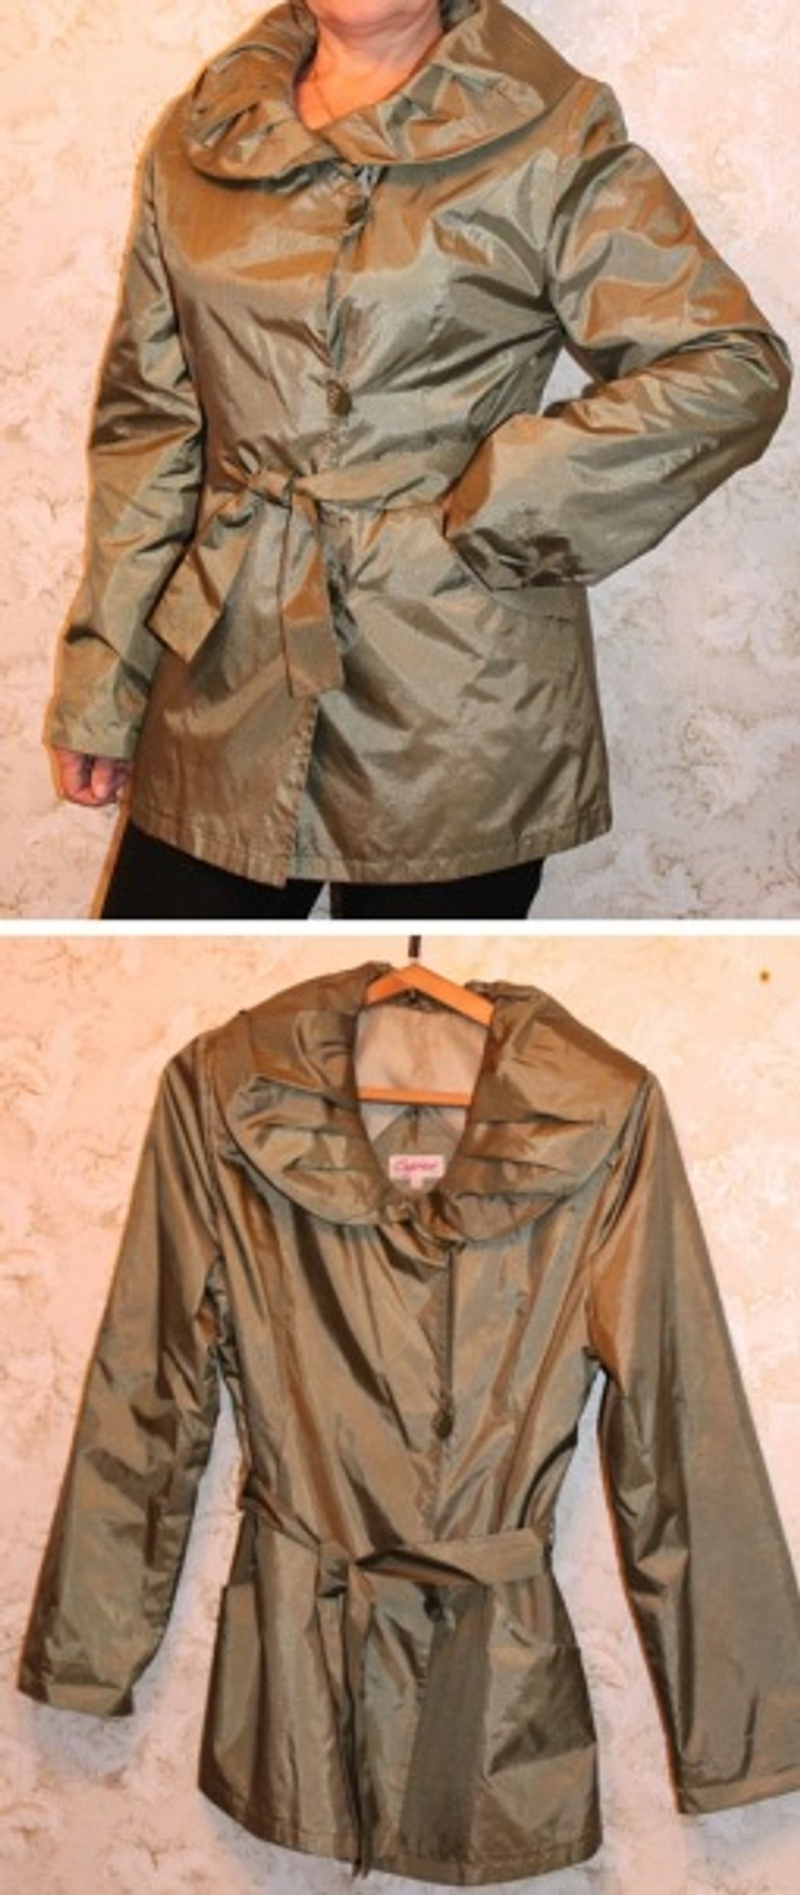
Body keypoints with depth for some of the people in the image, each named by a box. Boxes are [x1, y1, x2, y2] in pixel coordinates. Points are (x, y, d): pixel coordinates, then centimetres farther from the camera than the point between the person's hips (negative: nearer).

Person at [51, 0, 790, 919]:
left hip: (454, 702, -3)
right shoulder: (200, 137, 10)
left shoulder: (548, 136, -2)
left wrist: (496, 516, -11)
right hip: (226, 681, 4)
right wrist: (102, 679, 9)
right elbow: (148, 420, 12)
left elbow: (732, 370, -7)